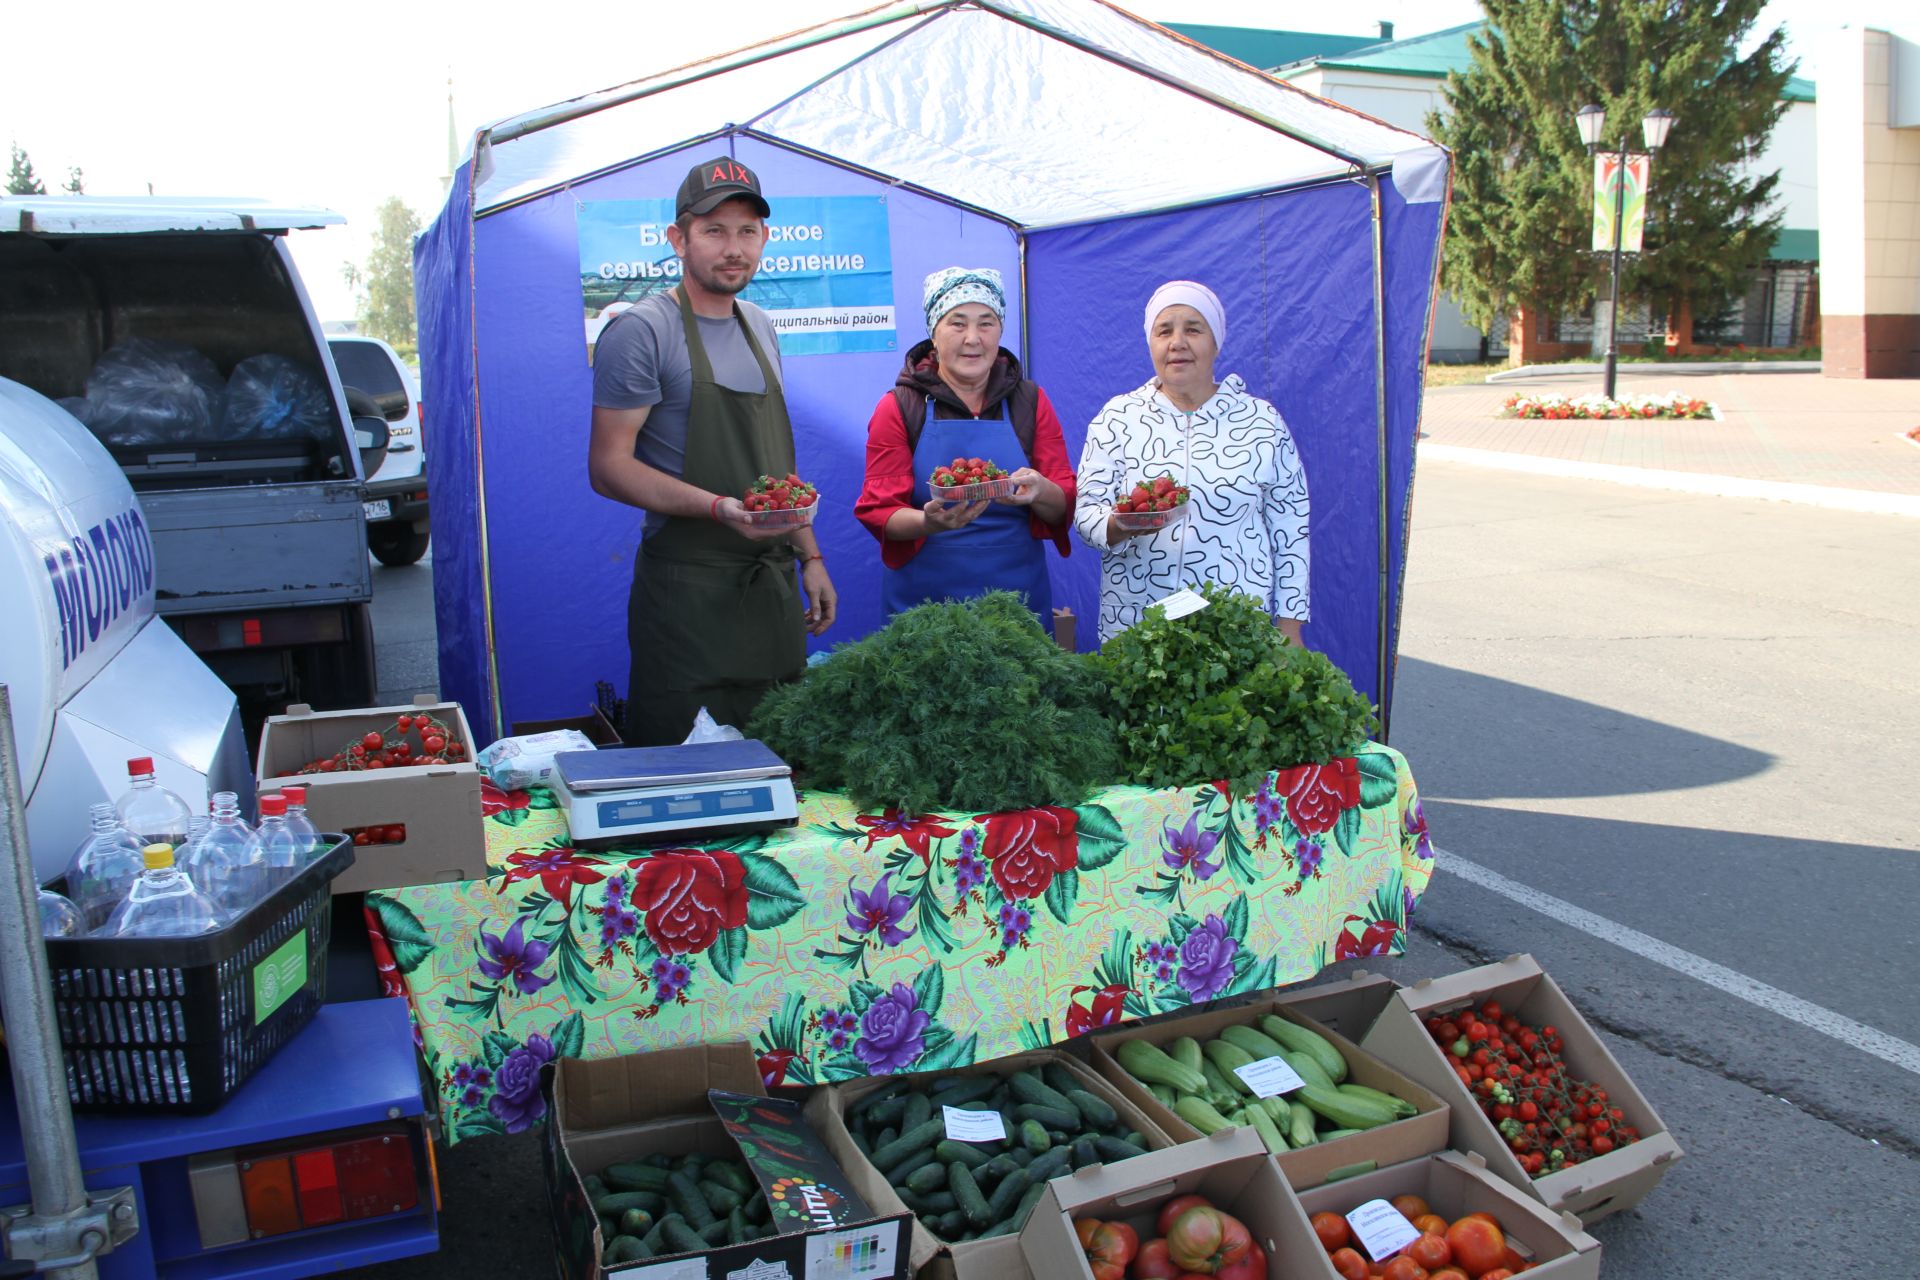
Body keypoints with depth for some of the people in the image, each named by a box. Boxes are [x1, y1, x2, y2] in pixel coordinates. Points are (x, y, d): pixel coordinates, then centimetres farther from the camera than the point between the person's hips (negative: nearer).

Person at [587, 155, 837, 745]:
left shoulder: (759, 327, 15)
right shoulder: (641, 331, -9)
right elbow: (608, 466, -13)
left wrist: (809, 554, 15)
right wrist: (718, 508, -24)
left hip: (773, 582, 7)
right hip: (689, 590, -7)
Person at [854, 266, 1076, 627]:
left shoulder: (1030, 402, 7)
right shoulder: (899, 407, 2)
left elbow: (1064, 507, 3)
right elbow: (878, 512, -4)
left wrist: (1038, 492, -21)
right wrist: (929, 522, -25)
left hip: (1017, 595, 2)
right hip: (923, 601, -1)